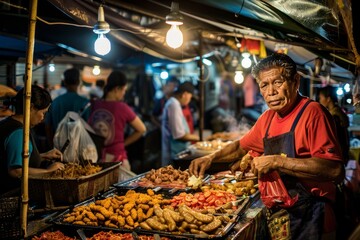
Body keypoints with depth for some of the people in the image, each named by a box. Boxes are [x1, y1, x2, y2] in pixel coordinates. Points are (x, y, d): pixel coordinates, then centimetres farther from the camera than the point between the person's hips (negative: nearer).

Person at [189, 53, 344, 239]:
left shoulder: (312, 112, -17)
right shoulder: (268, 117, 7)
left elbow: (335, 171, -28)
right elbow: (242, 146, 23)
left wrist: (276, 162, -27)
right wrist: (211, 158, 7)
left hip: (308, 221, -7)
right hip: (276, 215, 7)